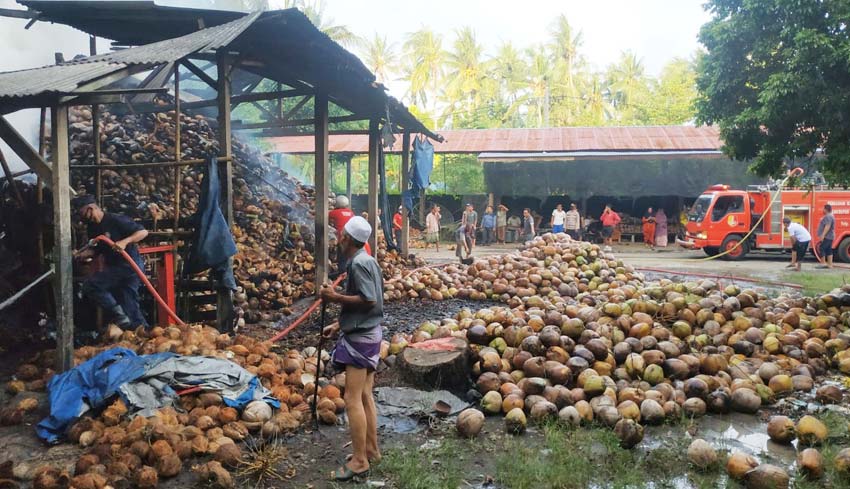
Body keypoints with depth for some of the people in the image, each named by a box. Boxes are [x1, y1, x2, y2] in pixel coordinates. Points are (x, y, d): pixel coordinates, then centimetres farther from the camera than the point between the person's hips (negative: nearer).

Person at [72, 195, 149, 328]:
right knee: (129, 305, 9)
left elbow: (143, 232, -16)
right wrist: (80, 255, -1)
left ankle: (118, 315, -10)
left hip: (129, 264, -9)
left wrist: (125, 241, -29)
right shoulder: (93, 227, 11)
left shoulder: (115, 220, -14)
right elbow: (95, 249, 17)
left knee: (90, 286, -14)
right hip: (115, 267, 9)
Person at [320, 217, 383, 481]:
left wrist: (336, 297, -17)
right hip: (367, 334, 10)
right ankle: (371, 450, 23)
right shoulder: (367, 261, 13)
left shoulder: (358, 263, -17)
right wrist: (339, 324, 16)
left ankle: (359, 461, -1)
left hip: (360, 338, -10)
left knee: (353, 399, -7)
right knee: (365, 396, 15)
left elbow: (369, 300, -24)